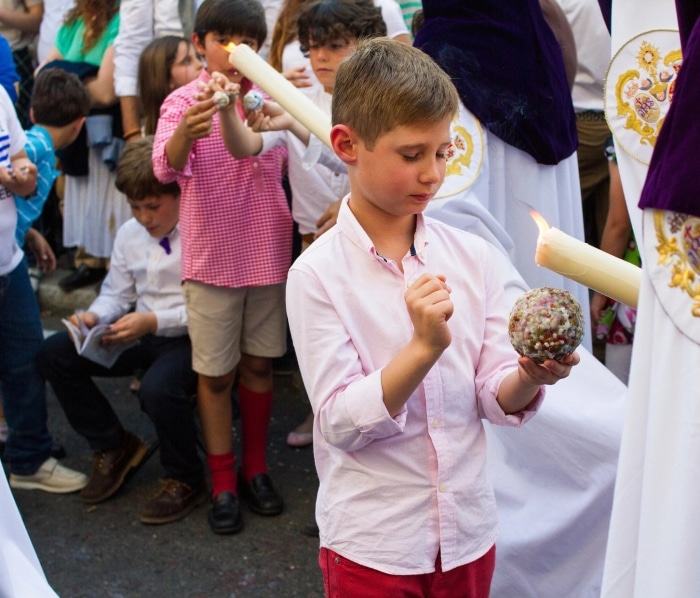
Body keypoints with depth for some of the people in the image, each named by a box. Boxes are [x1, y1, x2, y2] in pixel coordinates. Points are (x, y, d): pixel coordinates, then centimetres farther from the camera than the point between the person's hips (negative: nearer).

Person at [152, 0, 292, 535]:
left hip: (268, 253, 3)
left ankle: (255, 468, 29)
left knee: (259, 364, 13)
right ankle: (222, 483, 19)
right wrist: (186, 134, -48)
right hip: (212, 258, -3)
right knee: (216, 373, 6)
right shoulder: (184, 101, -9)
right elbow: (166, 167, -28)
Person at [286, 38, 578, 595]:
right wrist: (425, 347, -28)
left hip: (469, 530, 4)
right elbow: (341, 421, -16)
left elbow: (496, 398, -1)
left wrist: (530, 377, -22)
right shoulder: (316, 273, -13)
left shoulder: (472, 256, -2)